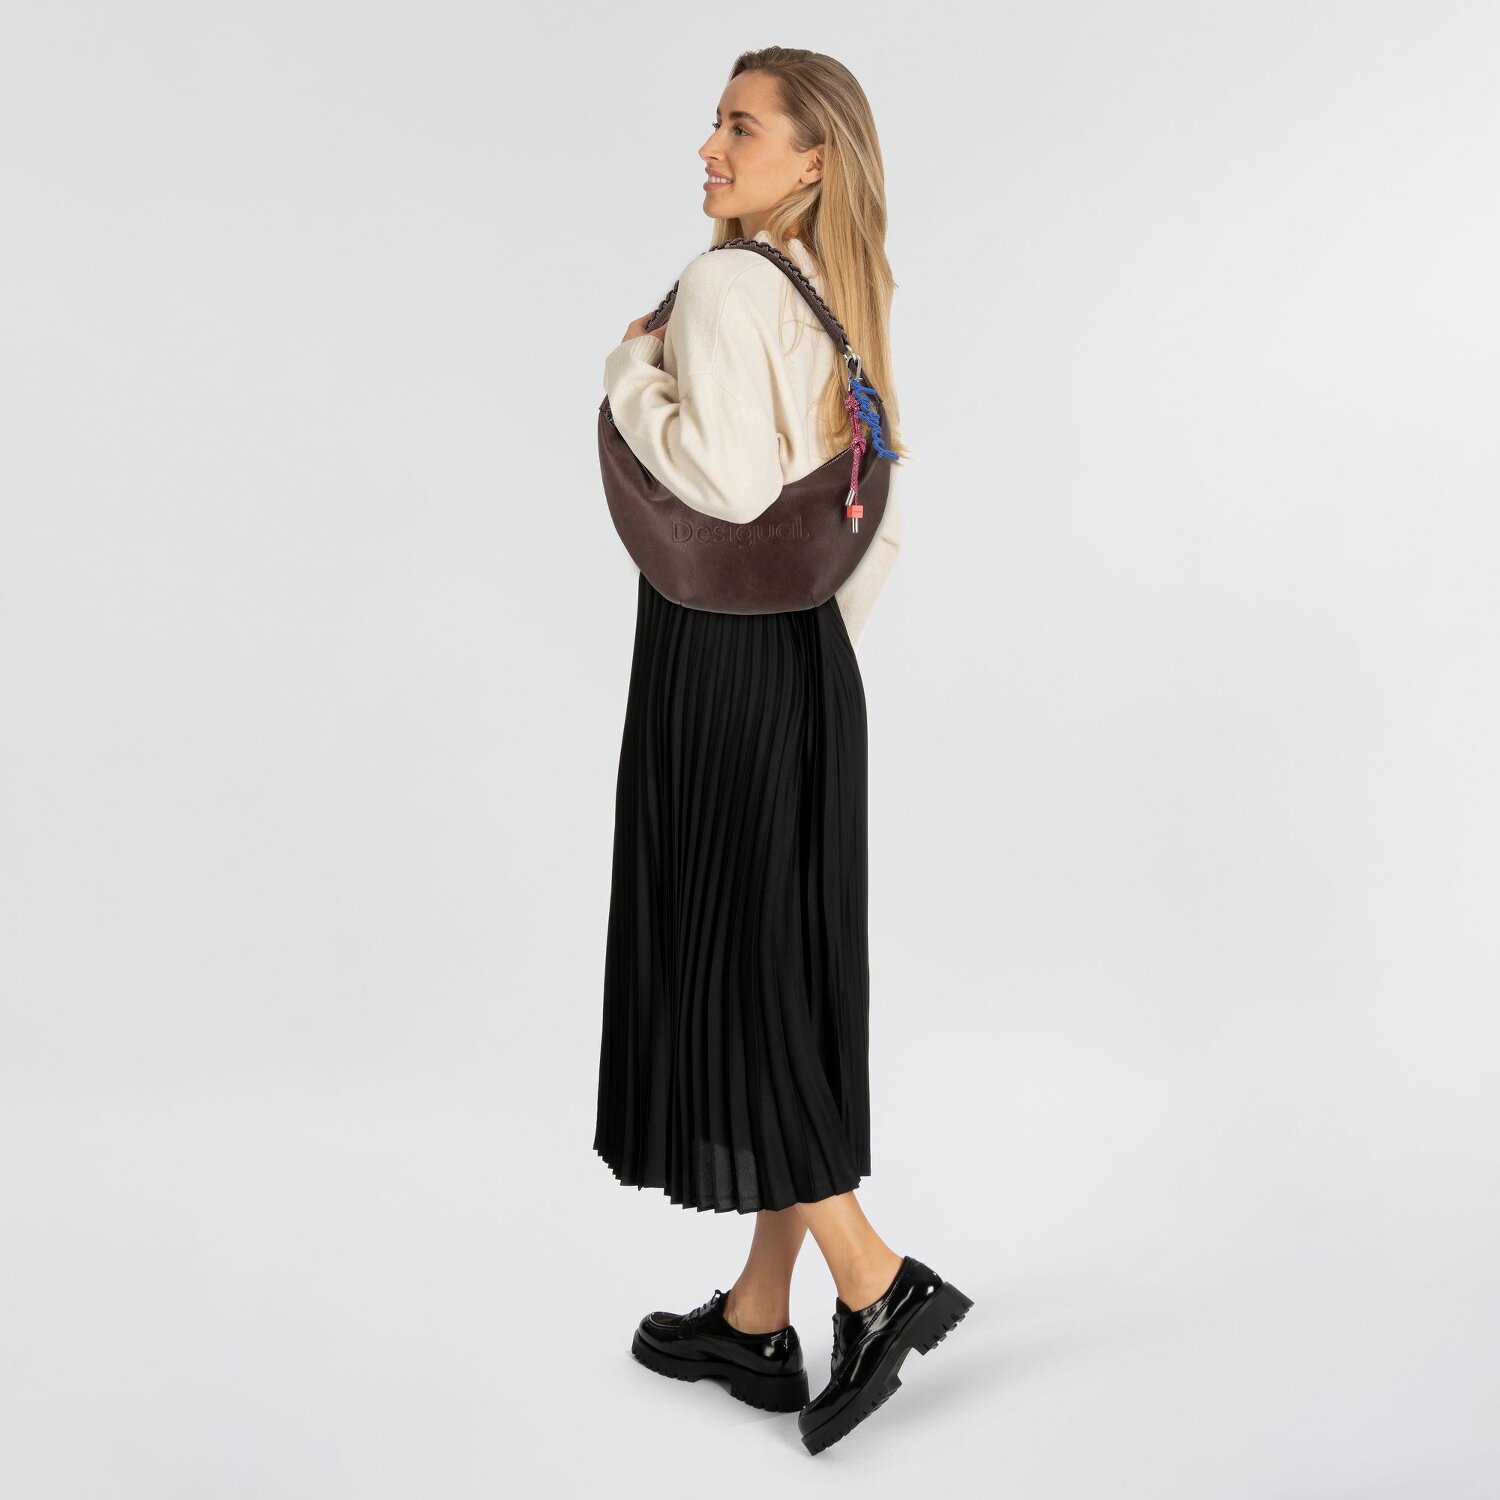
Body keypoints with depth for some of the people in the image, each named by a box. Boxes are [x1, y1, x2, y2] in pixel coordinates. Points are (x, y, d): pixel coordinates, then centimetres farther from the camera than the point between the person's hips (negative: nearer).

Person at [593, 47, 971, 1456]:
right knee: (786, 982, 11)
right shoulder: (841, 302, 15)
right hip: (812, 660, 9)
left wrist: (631, 368, -11)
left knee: (717, 978, 1)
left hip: (718, 662, -9)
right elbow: (883, 526, 18)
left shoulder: (724, 286, -12)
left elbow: (731, 484, -26)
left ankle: (876, 1280, 5)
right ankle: (759, 1317, 23)